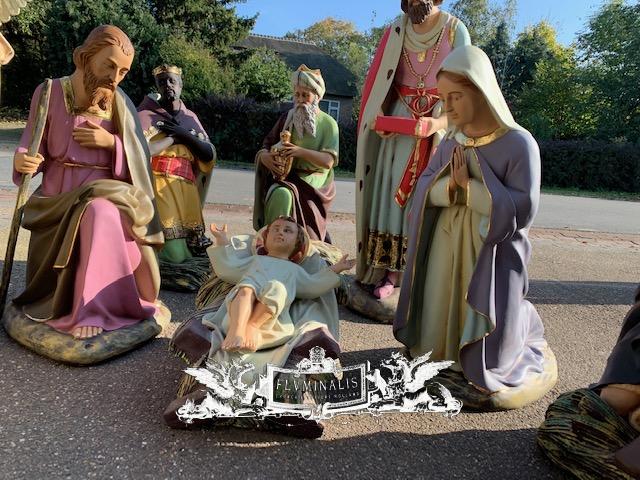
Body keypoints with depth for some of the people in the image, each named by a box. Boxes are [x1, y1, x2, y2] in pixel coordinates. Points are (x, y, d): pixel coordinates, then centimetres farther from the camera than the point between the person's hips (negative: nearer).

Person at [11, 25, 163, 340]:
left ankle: (90, 308, -29)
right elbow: (33, 149, 0)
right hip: (58, 198, 1)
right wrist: (22, 160, -23)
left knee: (101, 213, -35)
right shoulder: (51, 92, -1)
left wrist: (112, 142, -17)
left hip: (106, 195, -1)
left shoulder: (120, 103, 2)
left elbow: (138, 160, 1)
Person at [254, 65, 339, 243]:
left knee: (286, 194, -32)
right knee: (280, 195, -32)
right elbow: (267, 144, 13)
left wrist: (301, 152, -23)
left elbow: (328, 161, -8)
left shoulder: (328, 124, 3)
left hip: (312, 180, -2)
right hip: (284, 175, 2)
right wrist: (265, 156, -12)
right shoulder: (287, 118, 13)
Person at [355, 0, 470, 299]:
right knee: (392, 194, -3)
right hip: (398, 124, 3)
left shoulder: (456, 31, -1)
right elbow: (380, 79, 10)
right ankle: (391, 270, 3)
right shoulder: (397, 30, 8)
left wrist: (438, 122, -21)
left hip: (438, 127, -2)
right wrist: (378, 115, -8)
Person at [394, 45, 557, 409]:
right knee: (439, 344, 13)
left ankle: (525, 329, 30)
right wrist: (451, 186, -19)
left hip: (493, 259, -5)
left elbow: (522, 210, -19)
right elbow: (425, 189, 2)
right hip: (447, 252, 6)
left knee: (485, 366, 0)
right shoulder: (452, 142, 5)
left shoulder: (519, 143, -14)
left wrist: (468, 184, -17)